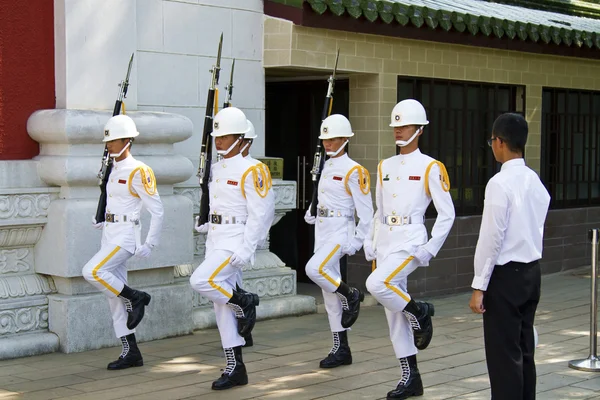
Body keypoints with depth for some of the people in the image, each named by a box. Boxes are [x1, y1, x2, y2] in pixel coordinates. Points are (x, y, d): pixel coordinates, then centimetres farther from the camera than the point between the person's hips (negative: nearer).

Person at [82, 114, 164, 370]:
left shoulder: (138, 171, -11)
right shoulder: (113, 169, 13)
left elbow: (157, 210, -13)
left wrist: (150, 244, -14)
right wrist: (102, 221, 12)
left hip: (125, 236, -9)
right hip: (110, 235, 9)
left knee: (92, 272, -26)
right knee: (115, 299, 7)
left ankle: (136, 298, -7)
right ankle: (131, 353, 13)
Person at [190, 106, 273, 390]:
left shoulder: (250, 171, -11)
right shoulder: (215, 170, 11)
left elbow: (259, 214, -15)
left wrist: (246, 250, -19)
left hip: (234, 240, -8)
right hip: (214, 240, 8)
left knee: (200, 281, -25)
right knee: (221, 306, 7)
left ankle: (243, 302, 1)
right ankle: (235, 368, 15)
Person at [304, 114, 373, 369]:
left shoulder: (354, 171, -10)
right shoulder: (326, 167, 13)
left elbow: (366, 211, -11)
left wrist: (356, 242, -14)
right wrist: (312, 215, 9)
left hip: (340, 231, -8)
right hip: (322, 231, 8)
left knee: (315, 269, -30)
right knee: (329, 293, 7)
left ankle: (351, 295, -3)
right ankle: (341, 350, 13)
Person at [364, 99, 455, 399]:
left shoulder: (431, 168, -5)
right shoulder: (385, 167, 12)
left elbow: (447, 214, -6)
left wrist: (431, 249, -13)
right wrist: (370, 244, 10)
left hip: (410, 241, -6)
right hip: (384, 242, 6)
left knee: (377, 284, -30)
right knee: (393, 315, 6)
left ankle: (419, 312, -1)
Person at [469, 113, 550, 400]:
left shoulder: (500, 183, -16)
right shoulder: (535, 181, 8)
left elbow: (491, 238, -17)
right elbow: (535, 229, 12)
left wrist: (479, 286, -13)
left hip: (506, 275, -8)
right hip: (532, 271, 8)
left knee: (503, 354, -2)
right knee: (524, 350, 14)